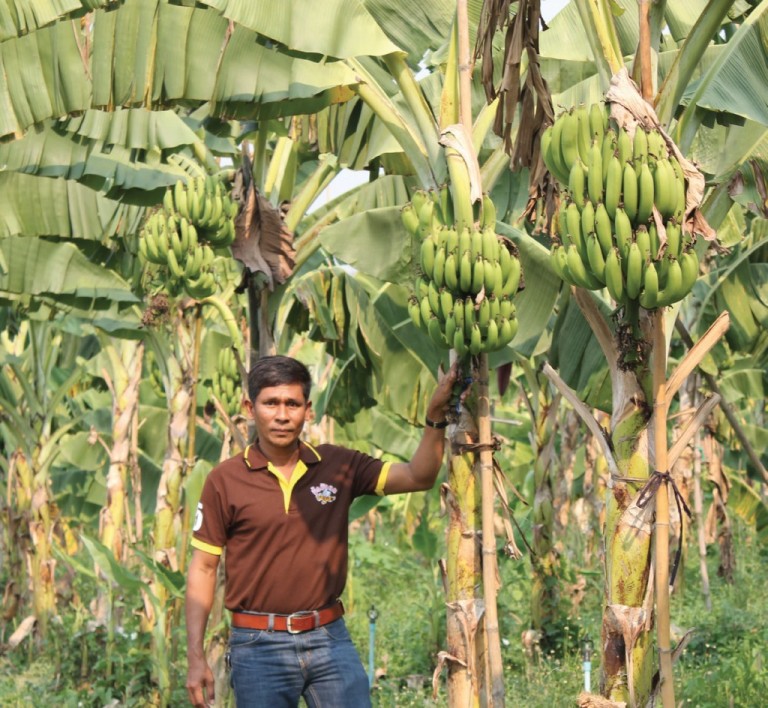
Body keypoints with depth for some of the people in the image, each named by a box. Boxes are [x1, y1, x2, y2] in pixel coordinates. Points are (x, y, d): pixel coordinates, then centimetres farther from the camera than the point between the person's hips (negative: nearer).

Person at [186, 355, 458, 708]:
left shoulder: (338, 465, 4)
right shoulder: (224, 480, -3)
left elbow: (417, 476, -2)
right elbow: (203, 569, 0)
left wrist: (436, 416, -18)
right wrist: (195, 658, -5)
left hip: (330, 638, 2)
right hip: (259, 645, -2)